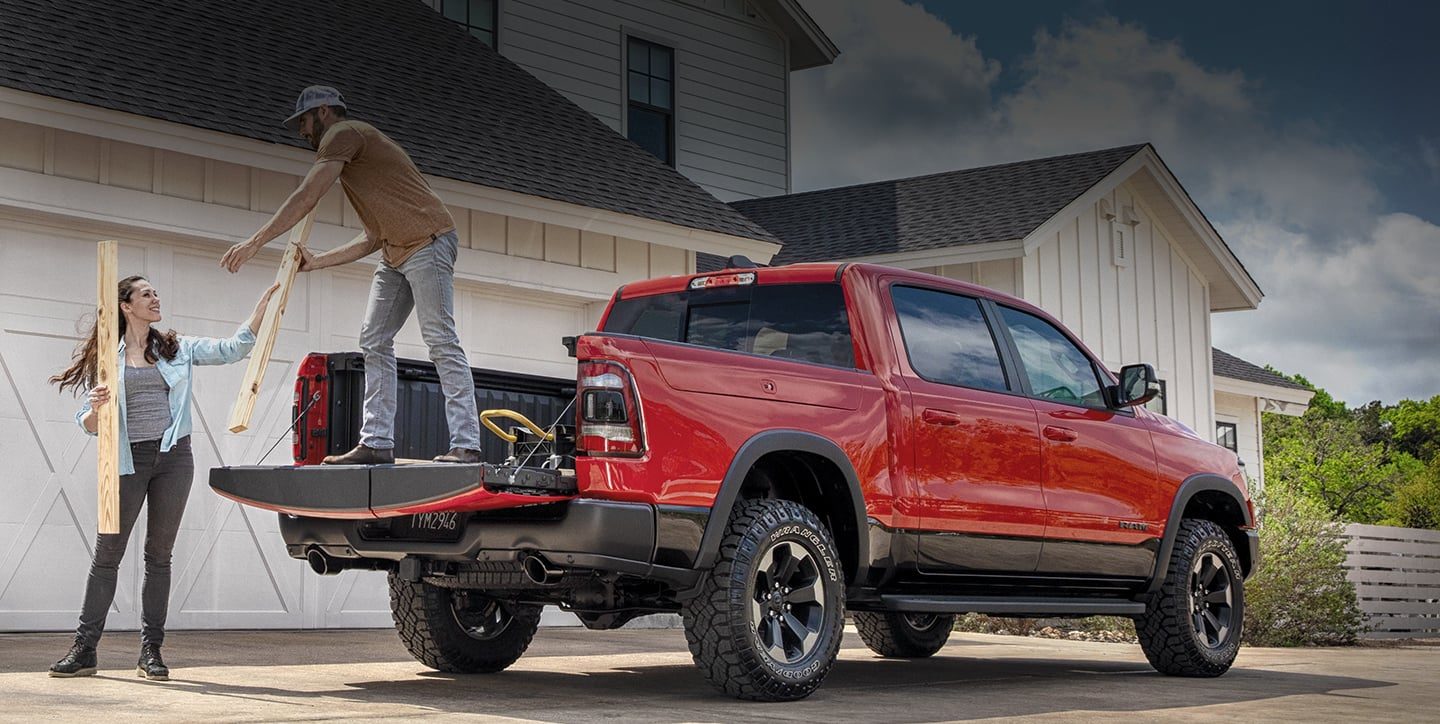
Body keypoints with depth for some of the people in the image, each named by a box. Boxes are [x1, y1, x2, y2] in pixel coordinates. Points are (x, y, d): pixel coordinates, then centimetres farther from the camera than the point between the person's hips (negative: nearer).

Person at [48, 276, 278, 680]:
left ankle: (151, 651, 7)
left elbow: (235, 348, 5)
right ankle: (84, 649, 2)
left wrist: (265, 301, -2)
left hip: (173, 457, 2)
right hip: (128, 460, -2)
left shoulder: (178, 349, 12)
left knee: (159, 555, 4)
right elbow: (89, 424, 5)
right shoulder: (106, 357, 5)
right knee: (107, 553, -2)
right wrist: (96, 409, -19)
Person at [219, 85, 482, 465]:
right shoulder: (354, 153, 28)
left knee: (441, 341, -13)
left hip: (427, 240, -10)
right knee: (374, 341, 5)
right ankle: (376, 442, 2)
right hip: (396, 254, 10)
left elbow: (305, 197, -10)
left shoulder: (343, 133, -1)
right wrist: (316, 262, 23)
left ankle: (466, 444, -17)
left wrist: (255, 241, -7)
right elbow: (373, 237, 24)